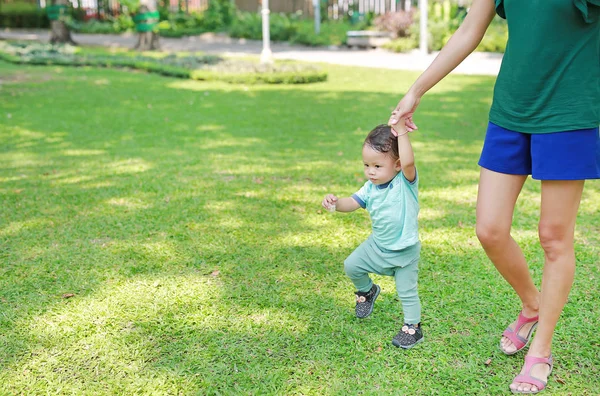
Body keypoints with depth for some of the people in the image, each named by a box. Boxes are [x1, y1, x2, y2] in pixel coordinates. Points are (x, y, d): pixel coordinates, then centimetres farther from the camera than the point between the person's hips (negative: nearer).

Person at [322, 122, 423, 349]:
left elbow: (408, 162, -44)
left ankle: (413, 327, 24)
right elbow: (352, 203, -9)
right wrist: (335, 203, -30)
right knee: (351, 266, 12)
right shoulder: (371, 187, -6)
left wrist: (401, 132, -45)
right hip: (376, 245, 6)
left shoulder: (405, 181, -24)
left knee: (406, 291, 2)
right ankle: (367, 291, 41)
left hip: (404, 252, -6)